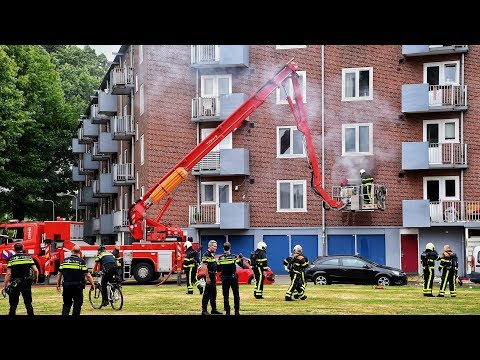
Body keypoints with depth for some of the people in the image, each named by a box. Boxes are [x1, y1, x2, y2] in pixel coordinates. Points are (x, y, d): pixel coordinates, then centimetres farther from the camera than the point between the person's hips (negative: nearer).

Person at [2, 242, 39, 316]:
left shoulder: (11, 258, -4)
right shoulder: (28, 257, 3)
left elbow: (8, 274, -10)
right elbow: (35, 270, -2)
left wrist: (4, 286, -7)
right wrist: (36, 278, 17)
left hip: (15, 284, -2)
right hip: (27, 284, 2)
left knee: (13, 304, 5)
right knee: (28, 303, 11)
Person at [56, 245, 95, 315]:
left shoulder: (65, 261, 5)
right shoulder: (81, 261, -4)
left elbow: (59, 274, 9)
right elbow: (88, 275, -7)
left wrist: (58, 285, 19)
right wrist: (92, 284, 4)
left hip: (66, 286, 3)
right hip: (77, 286, -3)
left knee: (66, 304, 13)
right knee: (77, 304, 8)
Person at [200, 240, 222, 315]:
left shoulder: (212, 254, 14)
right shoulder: (206, 255, -16)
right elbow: (204, 267, -23)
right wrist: (207, 277, -25)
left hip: (213, 276, 10)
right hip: (209, 276, -10)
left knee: (213, 294, 14)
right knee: (207, 294, -7)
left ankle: (214, 309, 21)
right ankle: (204, 310, -3)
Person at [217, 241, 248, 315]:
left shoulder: (220, 258, -1)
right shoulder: (234, 257, -7)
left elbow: (218, 269, 2)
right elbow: (242, 265, -6)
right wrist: (241, 259, 11)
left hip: (224, 279, 1)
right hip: (233, 278, -1)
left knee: (226, 295, 6)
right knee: (236, 295, 10)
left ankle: (227, 311, 2)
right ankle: (237, 311, 10)